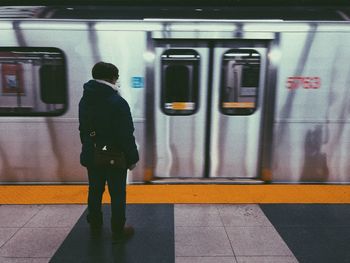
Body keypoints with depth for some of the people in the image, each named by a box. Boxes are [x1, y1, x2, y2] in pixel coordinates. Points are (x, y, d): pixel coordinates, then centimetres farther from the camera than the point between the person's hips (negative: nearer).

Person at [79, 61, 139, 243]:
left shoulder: (85, 100, 4)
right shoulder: (117, 102, -19)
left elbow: (83, 130, 11)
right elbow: (126, 135, -19)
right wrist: (132, 158, -10)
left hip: (92, 156, 7)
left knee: (95, 191, 20)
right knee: (117, 194, 6)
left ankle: (95, 225, 38)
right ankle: (118, 231, 18)